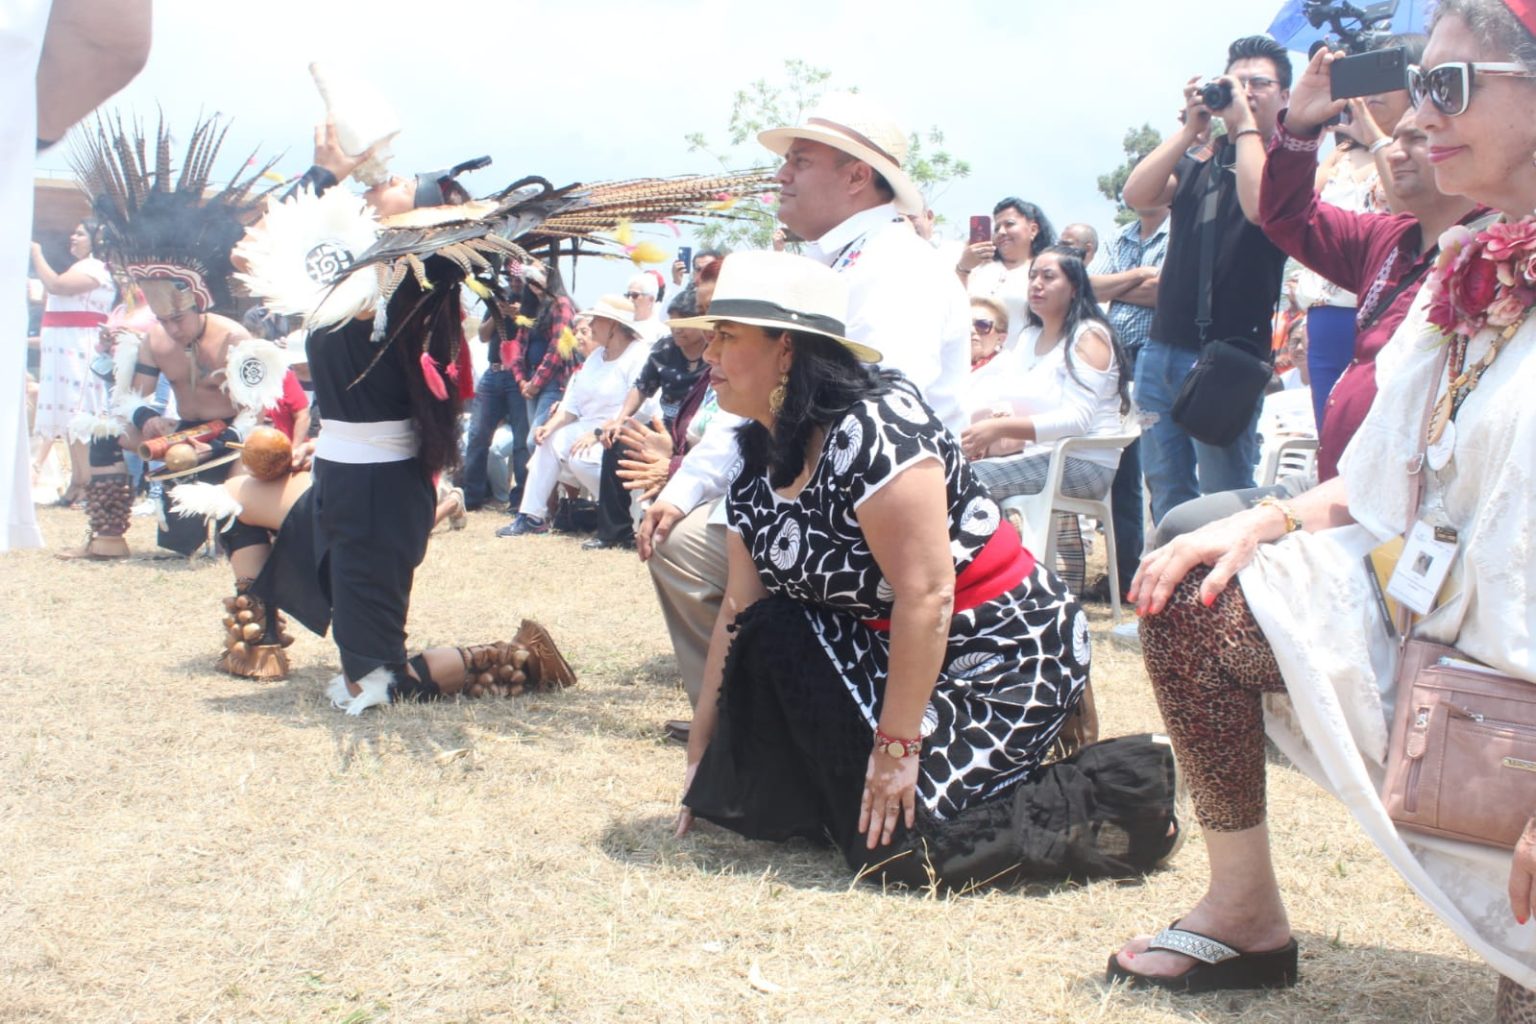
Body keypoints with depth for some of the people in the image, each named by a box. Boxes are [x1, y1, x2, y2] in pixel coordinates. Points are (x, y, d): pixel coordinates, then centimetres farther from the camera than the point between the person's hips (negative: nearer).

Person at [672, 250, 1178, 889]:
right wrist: (701, 755, 8)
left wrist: (897, 745, -26)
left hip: (1003, 658, -8)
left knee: (890, 844, -18)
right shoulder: (758, 468, 3)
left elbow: (927, 595, -28)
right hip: (888, 651, 8)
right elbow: (739, 613, 7)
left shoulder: (873, 429, -24)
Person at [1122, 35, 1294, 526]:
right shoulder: (1197, 161, 14)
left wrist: (1246, 123, -13)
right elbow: (1137, 195, -2)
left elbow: (1260, 208, -22)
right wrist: (1191, 128, -5)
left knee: (1225, 500, -1)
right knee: (1167, 494, 11)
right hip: (1162, 350, 6)